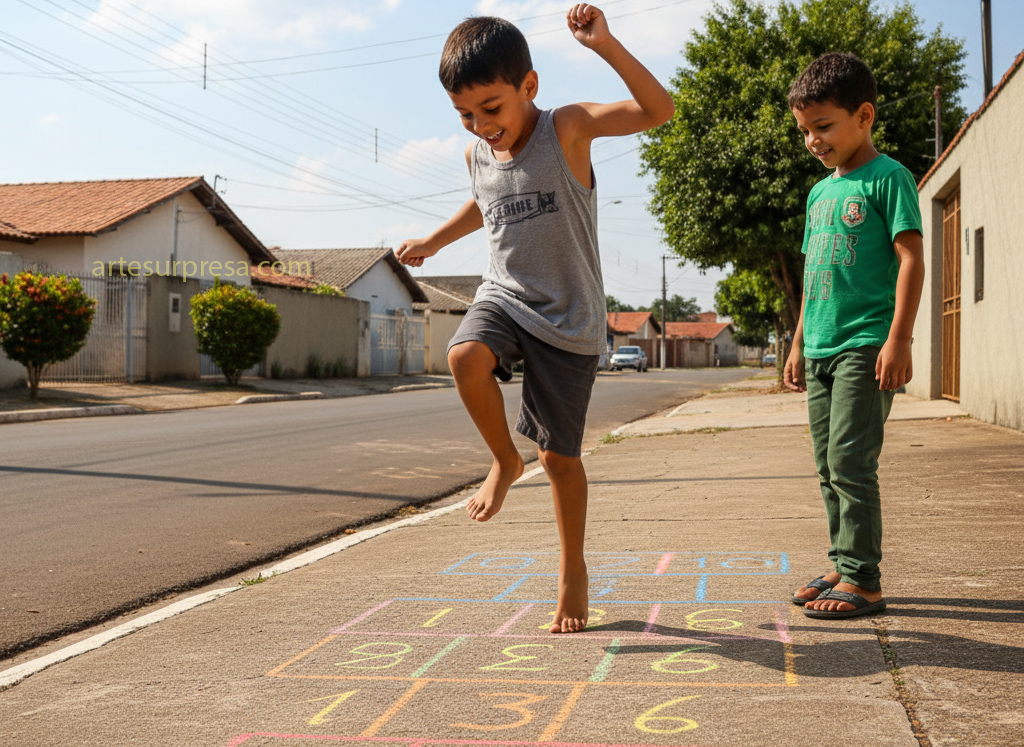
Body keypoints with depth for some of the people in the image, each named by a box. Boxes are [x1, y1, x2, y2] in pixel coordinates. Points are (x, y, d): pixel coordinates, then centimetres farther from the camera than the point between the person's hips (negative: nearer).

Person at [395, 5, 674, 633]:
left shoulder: (567, 129, -12)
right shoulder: (478, 156, 3)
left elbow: (658, 110, -23)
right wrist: (433, 241, 30)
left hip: (569, 320, -4)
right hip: (504, 296, 4)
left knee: (560, 455, 1)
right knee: (465, 356, -31)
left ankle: (574, 569, 24)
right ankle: (505, 460, -3)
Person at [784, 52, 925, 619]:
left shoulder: (887, 177, -5)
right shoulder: (820, 192, 18)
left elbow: (911, 259, -11)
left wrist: (898, 340, -18)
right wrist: (798, 344, 20)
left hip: (864, 346, -8)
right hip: (822, 349, 8)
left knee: (850, 463, -10)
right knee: (829, 468, 11)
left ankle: (862, 581, -4)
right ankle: (843, 566, 20)